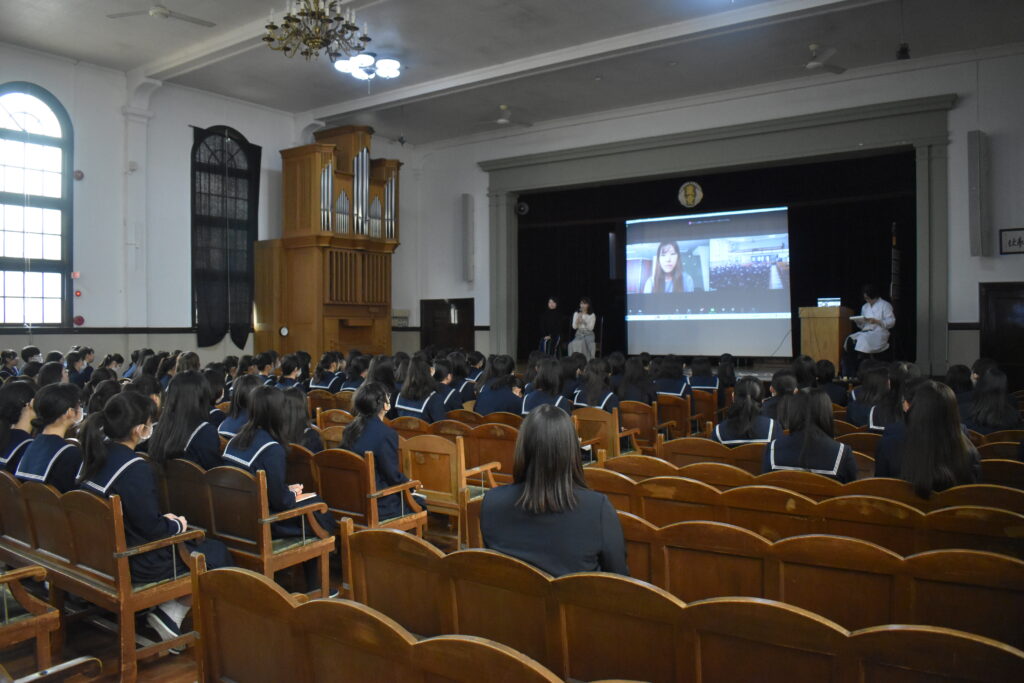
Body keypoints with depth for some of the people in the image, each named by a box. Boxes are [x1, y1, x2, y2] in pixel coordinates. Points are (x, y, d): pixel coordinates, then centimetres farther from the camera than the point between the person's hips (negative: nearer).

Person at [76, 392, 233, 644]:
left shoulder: (96, 457, 2)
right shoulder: (135, 469, -26)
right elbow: (151, 528, -22)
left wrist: (164, 520, 10)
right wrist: (178, 525, -4)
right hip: (134, 564, -9)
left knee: (198, 541, 21)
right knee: (218, 553, 4)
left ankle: (165, 613, 14)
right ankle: (170, 614, 0)